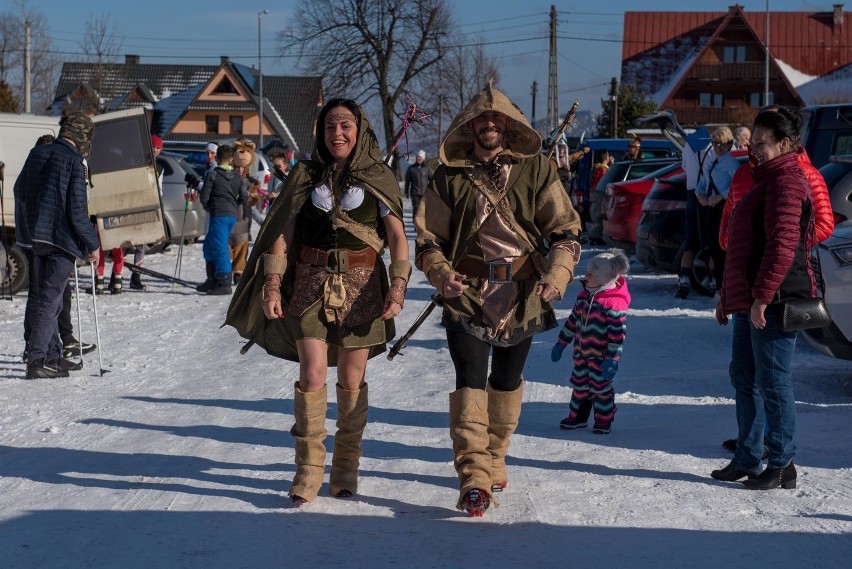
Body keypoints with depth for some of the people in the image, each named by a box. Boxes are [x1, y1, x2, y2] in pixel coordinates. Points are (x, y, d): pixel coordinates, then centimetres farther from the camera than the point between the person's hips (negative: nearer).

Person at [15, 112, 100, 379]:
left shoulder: (37, 153, 6)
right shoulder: (74, 161, -14)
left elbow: (19, 191, 19)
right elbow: (77, 212, -15)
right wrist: (92, 244, -6)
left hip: (37, 237, 7)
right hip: (62, 239, -7)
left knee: (46, 297, 16)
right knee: (50, 300, -4)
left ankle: (52, 357, 20)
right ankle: (37, 360, -7)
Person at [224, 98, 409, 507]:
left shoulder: (378, 179, 5)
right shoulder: (306, 176, 7)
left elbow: (397, 237, 0)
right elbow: (283, 233, 6)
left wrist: (398, 286, -12)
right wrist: (272, 284, -4)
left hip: (360, 288, 0)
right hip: (311, 285, 0)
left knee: (351, 380, 4)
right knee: (312, 375, -8)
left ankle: (346, 470, 17)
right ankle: (308, 471, 0)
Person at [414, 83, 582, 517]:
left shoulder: (536, 170, 2)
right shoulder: (450, 176, 2)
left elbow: (565, 229, 0)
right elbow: (428, 237, 5)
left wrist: (557, 276, -16)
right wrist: (442, 274, -15)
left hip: (522, 293, 1)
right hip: (468, 293, -1)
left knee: (507, 380, 13)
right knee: (470, 379, -13)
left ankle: (494, 459, 32)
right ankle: (473, 476, -16)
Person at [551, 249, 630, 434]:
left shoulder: (614, 303, -21)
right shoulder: (584, 296, 4)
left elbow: (617, 333, -21)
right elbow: (573, 320, 14)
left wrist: (613, 359, -22)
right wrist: (561, 342, 17)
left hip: (601, 357, -7)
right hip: (581, 353, 7)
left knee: (601, 388, 3)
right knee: (579, 386, 15)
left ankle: (603, 421, 16)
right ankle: (577, 417, 28)